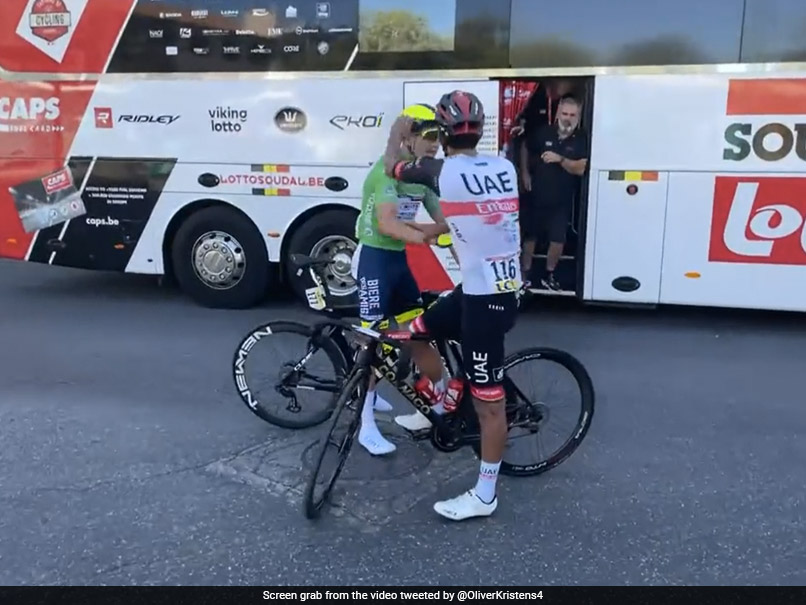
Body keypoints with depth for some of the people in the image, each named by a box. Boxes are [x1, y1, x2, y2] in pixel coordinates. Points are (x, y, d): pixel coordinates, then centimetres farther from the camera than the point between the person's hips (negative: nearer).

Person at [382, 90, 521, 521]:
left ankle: (485, 496, 16)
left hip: (486, 296, -8)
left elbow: (391, 168, 8)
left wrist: (396, 135, 26)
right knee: (415, 332, 21)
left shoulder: (440, 171, -12)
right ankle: (446, 404, 37)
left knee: (488, 402, 3)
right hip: (501, 286, 8)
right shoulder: (504, 168, 6)